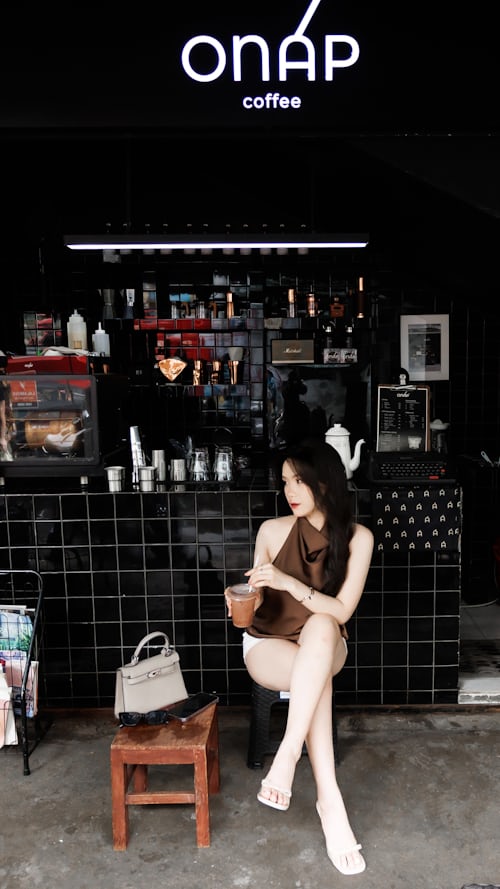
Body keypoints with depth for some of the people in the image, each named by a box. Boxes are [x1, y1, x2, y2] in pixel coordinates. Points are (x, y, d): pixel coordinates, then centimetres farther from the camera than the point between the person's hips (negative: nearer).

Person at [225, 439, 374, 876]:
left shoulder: (357, 537, -11)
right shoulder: (272, 530, -9)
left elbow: (341, 611, -16)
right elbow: (258, 598, 2)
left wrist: (289, 582, -30)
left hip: (324, 645, 1)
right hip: (267, 645, 0)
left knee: (321, 627, -37)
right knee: (316, 677, -35)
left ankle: (287, 753, -34)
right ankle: (330, 799, -26)